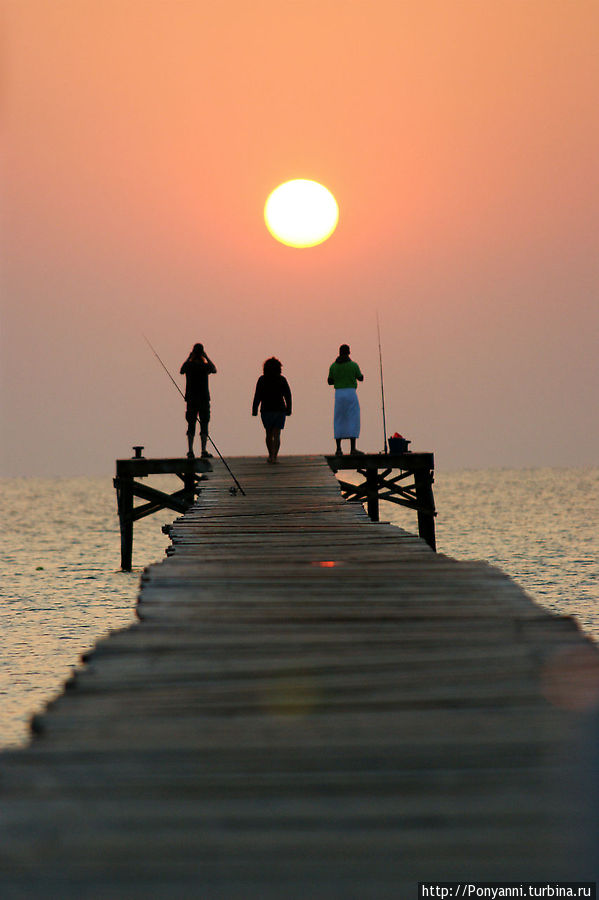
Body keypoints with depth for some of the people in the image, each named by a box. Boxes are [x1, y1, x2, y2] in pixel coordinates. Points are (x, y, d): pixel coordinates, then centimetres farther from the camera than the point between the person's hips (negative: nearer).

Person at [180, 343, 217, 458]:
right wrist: (206, 358, 15)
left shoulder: (188, 365, -3)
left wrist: (189, 358, 19)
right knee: (204, 425, 1)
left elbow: (181, 371, 21)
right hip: (204, 399, -2)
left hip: (191, 399, 2)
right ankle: (204, 451, -3)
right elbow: (214, 370, 14)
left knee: (191, 424, 6)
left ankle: (190, 451, 2)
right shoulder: (205, 366, -8)